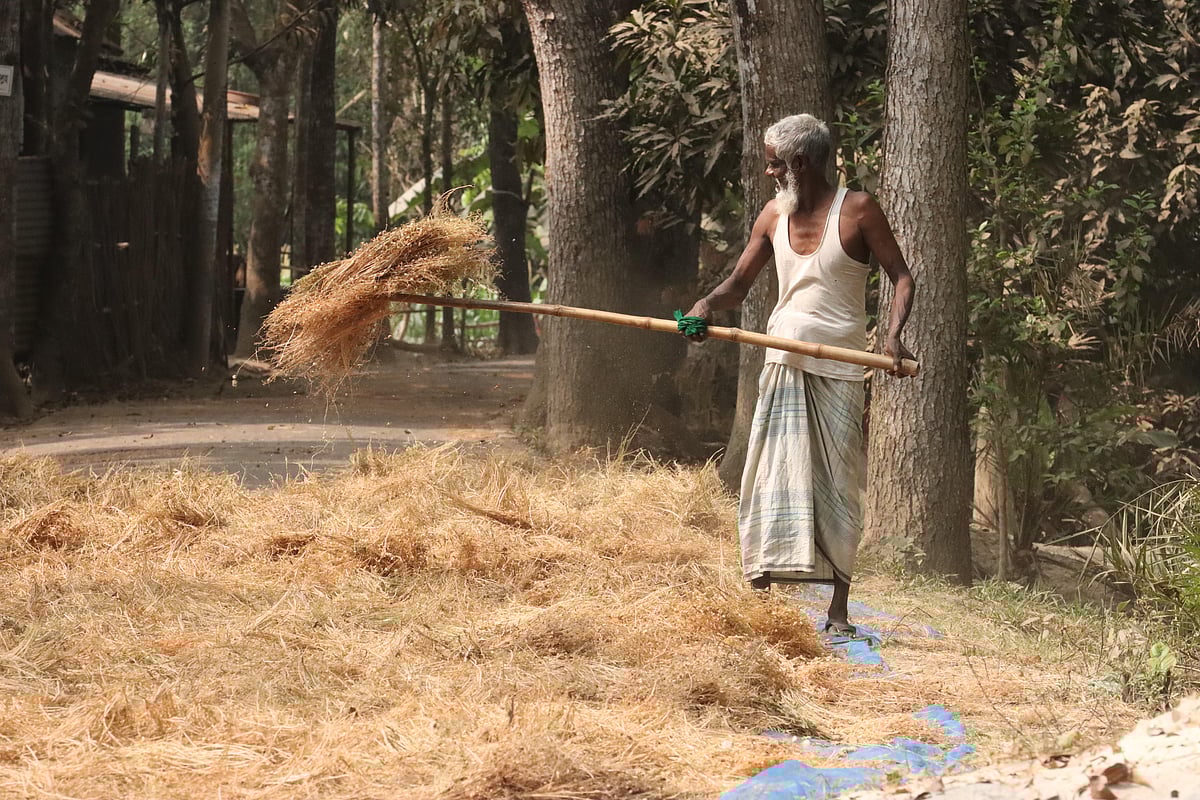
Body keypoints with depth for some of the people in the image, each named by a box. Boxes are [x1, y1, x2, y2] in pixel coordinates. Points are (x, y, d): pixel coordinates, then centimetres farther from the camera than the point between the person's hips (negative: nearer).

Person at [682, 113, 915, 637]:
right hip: (783, 363, 4)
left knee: (837, 486, 0)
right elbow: (740, 282, 15)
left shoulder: (856, 210, -5)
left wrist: (894, 334, -20)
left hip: (839, 371, -4)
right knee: (772, 480, -3)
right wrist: (709, 304, -8)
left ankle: (838, 613, 7)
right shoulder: (774, 215, 8)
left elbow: (901, 277, -3)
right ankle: (760, 594, -2)